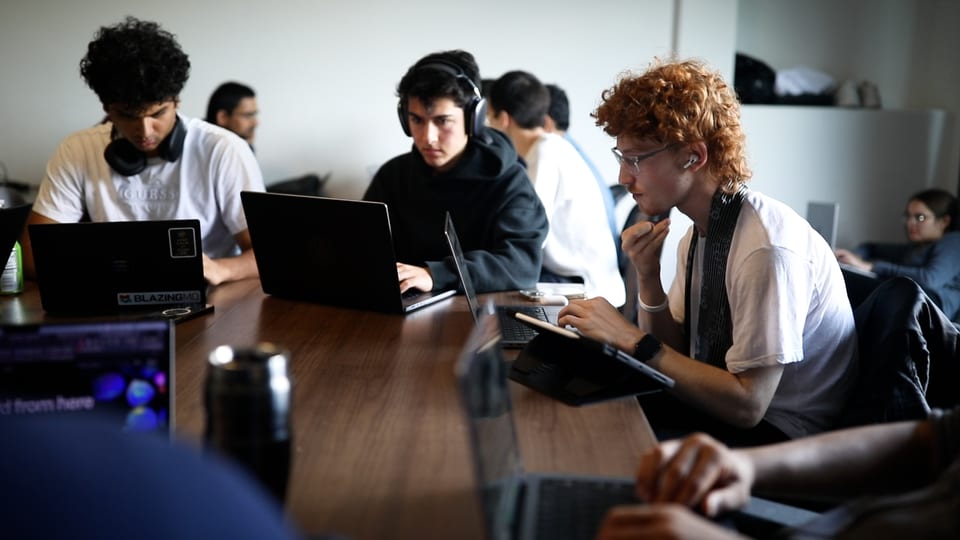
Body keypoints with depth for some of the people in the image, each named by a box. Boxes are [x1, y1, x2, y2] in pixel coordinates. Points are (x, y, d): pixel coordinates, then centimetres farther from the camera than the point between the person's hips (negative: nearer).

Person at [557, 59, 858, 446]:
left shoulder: (767, 247, -25)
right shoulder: (701, 231, 2)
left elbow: (746, 403, -24)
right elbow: (674, 351, 5)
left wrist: (633, 340, -23)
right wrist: (648, 279, -12)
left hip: (776, 431, -7)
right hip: (733, 403, 7)